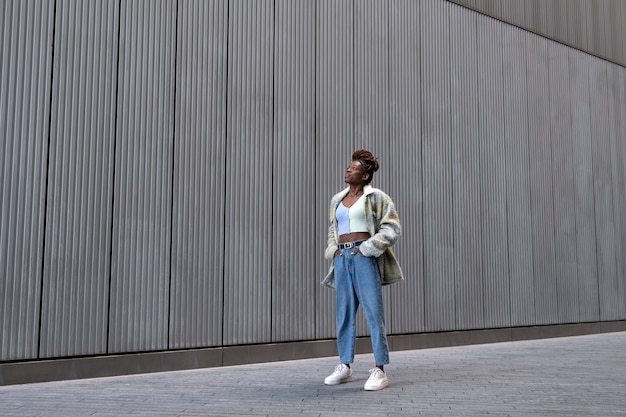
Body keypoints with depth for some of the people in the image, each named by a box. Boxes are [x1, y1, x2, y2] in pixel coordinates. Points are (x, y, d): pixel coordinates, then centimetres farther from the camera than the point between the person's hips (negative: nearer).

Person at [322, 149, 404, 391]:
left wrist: (368, 248, -11)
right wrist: (333, 250, 10)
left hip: (365, 257, -6)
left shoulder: (375, 197, 0)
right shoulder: (337, 200, 18)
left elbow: (391, 228, -5)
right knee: (344, 312, 8)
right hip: (342, 258, 6)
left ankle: (379, 371, -4)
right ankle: (344, 367, 17)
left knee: (373, 311, -7)